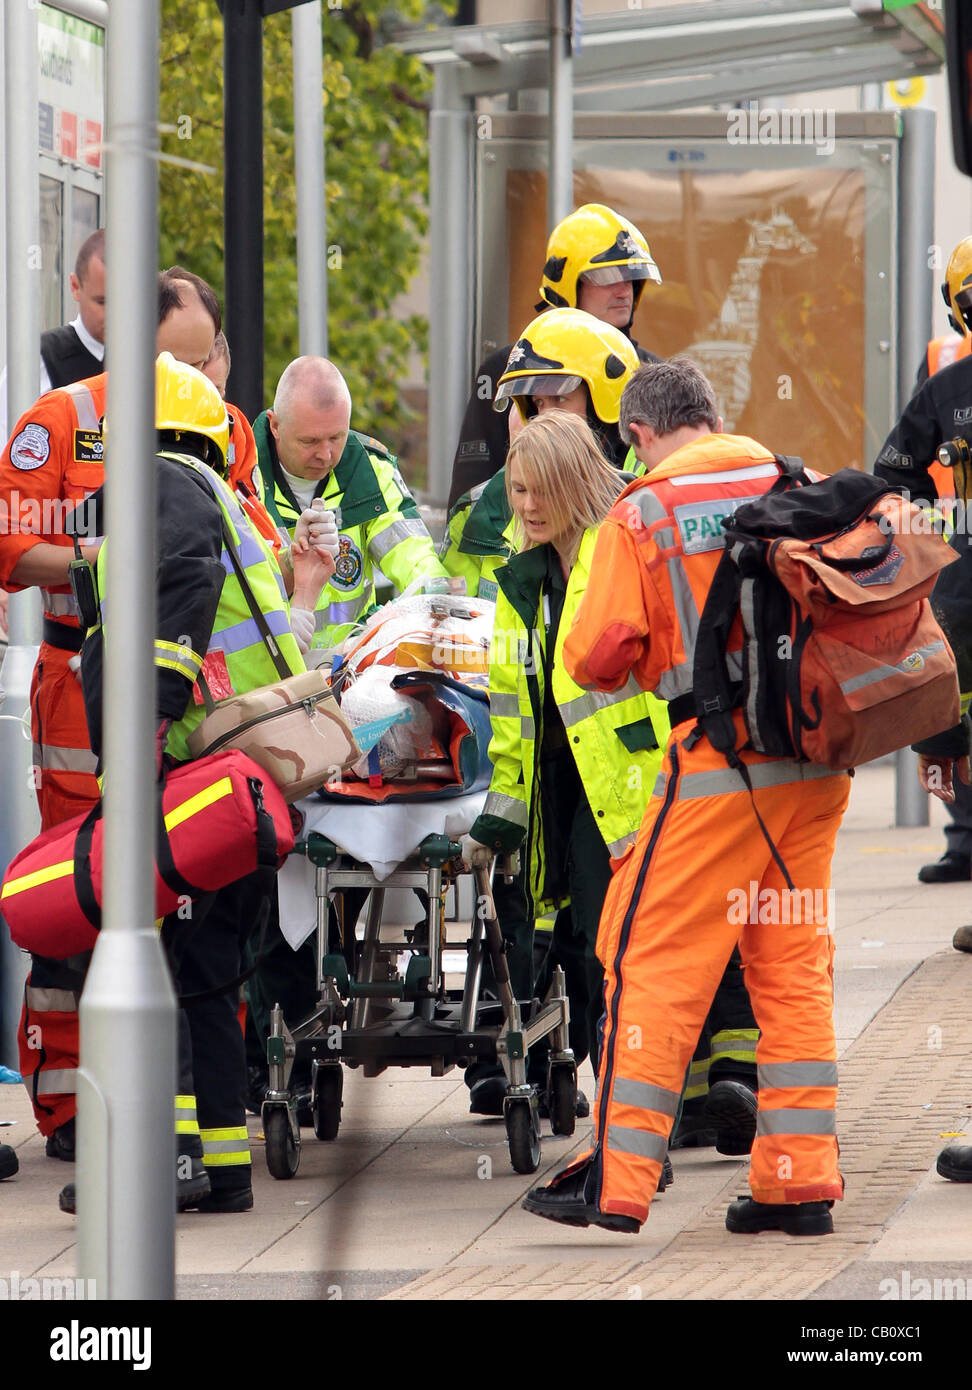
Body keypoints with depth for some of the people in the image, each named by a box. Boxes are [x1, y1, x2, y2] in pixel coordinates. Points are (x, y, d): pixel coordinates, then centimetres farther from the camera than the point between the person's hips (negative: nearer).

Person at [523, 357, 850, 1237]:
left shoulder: (644, 513, -3)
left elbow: (597, 657, -7)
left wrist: (617, 667, 16)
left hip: (722, 760, -5)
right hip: (818, 761, 5)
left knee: (652, 952, 0)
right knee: (793, 961, 11)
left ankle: (618, 1179, -3)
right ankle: (800, 1180, 10)